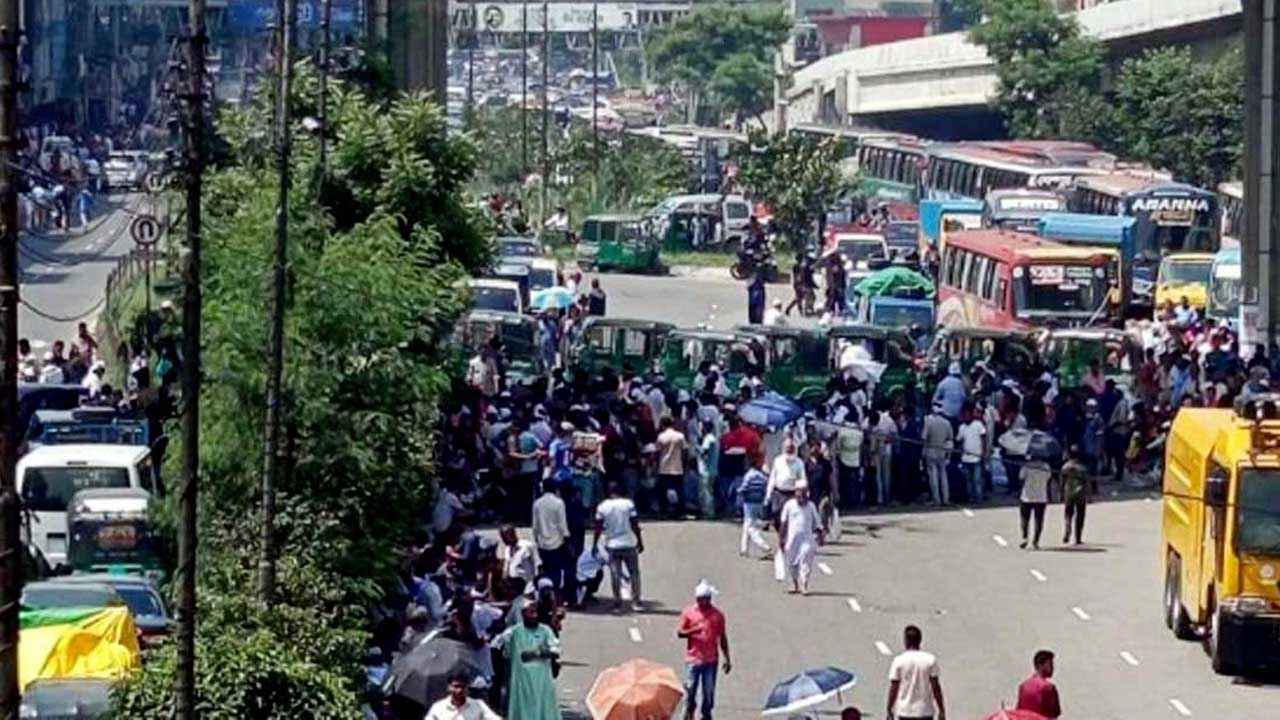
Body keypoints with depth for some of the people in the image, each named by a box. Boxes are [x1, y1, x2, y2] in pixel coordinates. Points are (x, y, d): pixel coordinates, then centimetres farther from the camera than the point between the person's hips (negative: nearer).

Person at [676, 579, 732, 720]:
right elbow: (679, 633, 0)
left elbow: (723, 638, 9)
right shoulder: (688, 612, 2)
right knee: (690, 689, 1)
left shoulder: (717, 615, 4)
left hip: (711, 660, 1)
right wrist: (693, 630, -20)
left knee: (709, 691, 3)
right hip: (693, 659, -1)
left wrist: (727, 659, 8)